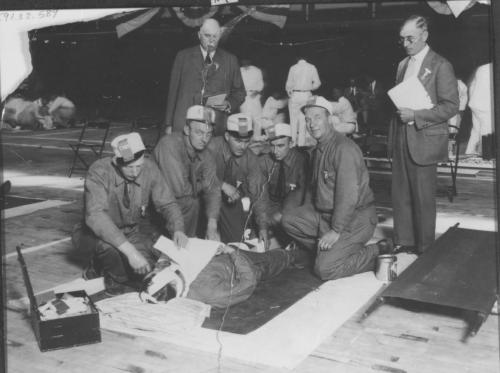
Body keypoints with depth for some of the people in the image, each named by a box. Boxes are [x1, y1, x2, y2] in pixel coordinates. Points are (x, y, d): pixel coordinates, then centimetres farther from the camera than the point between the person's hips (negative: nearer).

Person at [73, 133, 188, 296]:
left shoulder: (149, 168, -15)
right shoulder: (99, 172, -28)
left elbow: (167, 204, -4)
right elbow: (95, 215, -39)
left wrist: (177, 230, -26)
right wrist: (129, 250, -48)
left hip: (130, 233, 4)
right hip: (97, 233, -4)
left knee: (149, 263, -24)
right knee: (107, 244, -38)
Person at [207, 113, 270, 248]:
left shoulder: (251, 160, -6)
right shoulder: (212, 147, -17)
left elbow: (259, 193, -9)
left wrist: (263, 227, -16)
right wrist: (223, 185, -30)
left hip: (232, 201, 3)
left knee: (236, 239, -11)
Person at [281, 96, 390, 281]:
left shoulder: (343, 148, -19)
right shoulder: (318, 150, 15)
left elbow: (349, 195, -25)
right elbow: (314, 189, 23)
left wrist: (335, 231, -24)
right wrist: (304, 213, 8)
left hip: (355, 218, -9)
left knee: (325, 269, -20)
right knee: (288, 219, -3)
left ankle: (377, 252, -3)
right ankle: (328, 251, 5)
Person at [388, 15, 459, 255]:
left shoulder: (440, 66, -6)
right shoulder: (402, 65, 15)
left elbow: (451, 106, -11)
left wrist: (415, 115, -18)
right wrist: (392, 139, 14)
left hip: (423, 141, -6)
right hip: (401, 141, 6)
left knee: (423, 199, 1)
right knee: (400, 197, 8)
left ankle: (424, 250, 12)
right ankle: (403, 243, 19)